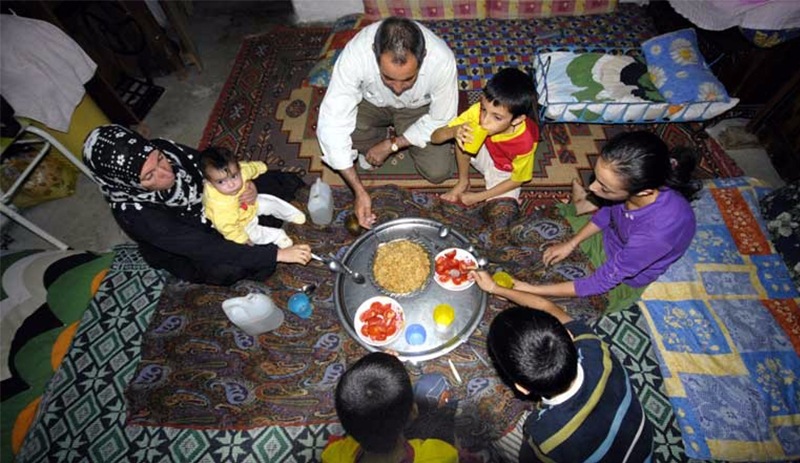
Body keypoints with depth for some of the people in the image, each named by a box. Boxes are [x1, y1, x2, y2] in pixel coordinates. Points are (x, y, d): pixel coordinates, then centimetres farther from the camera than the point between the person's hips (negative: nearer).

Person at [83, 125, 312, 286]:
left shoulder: (164, 149, -24)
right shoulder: (134, 213, -35)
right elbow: (204, 248, -40)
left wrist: (247, 186, -30)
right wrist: (277, 254, -45)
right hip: (192, 254, -3)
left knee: (288, 182, -7)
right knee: (231, 267, -35)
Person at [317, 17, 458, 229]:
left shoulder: (442, 59, -35)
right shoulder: (355, 54, -37)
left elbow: (441, 120, -19)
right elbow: (332, 123, -35)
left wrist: (391, 145, -22)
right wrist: (359, 191, -38)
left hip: (419, 108, 1)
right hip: (371, 102, 0)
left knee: (438, 172, -16)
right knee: (327, 132, -29)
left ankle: (389, 140, 13)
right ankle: (375, 140, 4)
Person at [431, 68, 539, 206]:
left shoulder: (524, 143, -35)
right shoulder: (479, 111, -29)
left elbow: (517, 180, -16)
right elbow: (435, 137, -23)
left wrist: (477, 197, -18)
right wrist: (453, 131, -47)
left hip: (504, 173, -3)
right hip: (485, 156, 3)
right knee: (462, 136, -26)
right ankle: (463, 182, -2)